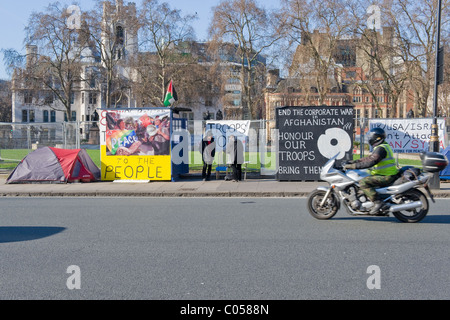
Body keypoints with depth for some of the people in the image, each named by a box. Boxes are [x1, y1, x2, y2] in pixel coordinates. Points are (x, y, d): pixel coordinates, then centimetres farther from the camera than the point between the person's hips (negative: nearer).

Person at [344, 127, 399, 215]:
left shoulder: (380, 149, -17)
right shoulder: (382, 146, 17)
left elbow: (370, 162, -27)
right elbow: (369, 158, 21)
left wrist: (353, 166, -25)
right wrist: (352, 162, 16)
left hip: (387, 176, -11)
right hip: (386, 174, 11)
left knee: (363, 183, -20)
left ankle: (377, 201, -21)